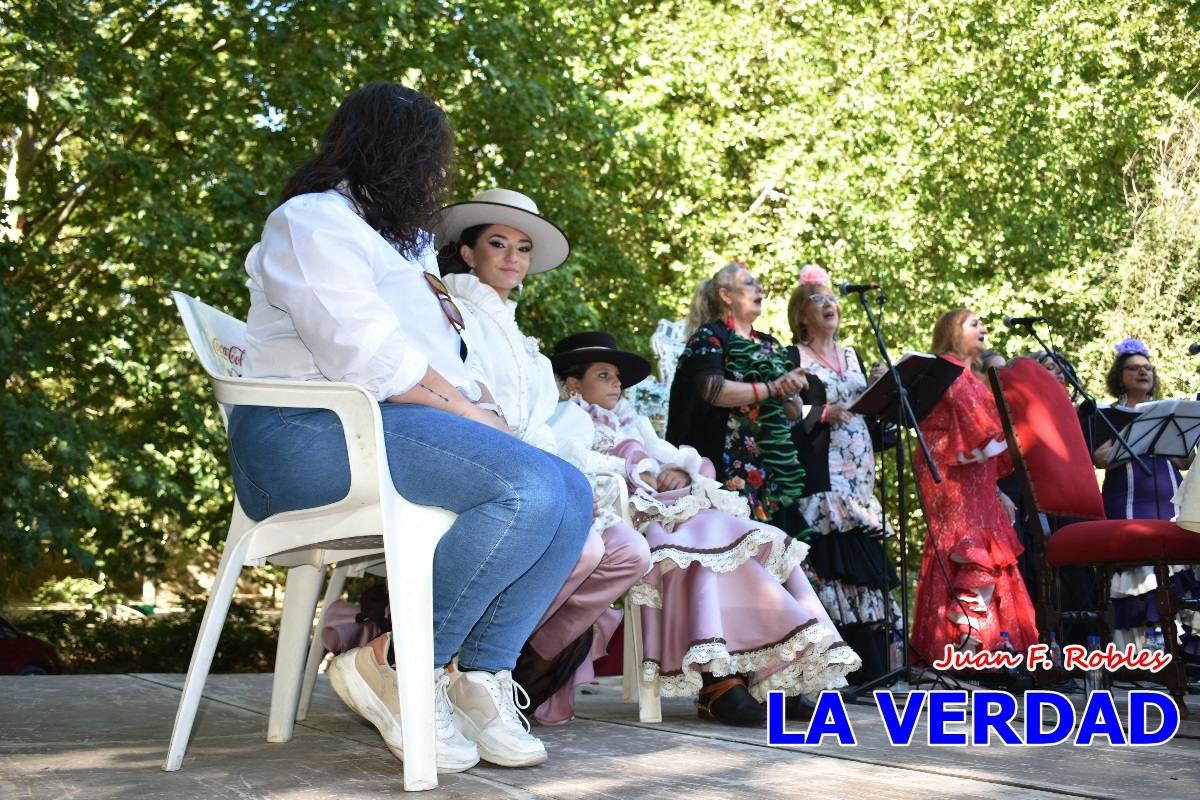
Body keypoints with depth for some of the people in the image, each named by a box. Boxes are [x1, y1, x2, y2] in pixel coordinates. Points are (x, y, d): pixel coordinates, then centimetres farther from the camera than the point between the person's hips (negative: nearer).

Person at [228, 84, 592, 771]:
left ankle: (482, 675, -17)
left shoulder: (403, 243, 31)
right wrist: (478, 418, -12)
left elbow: (445, 372, 22)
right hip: (313, 433, -9)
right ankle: (398, 666, -19)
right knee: (530, 489, -27)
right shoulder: (313, 221, 1)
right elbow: (369, 359, -14)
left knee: (571, 494, -11)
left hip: (395, 430, 9)